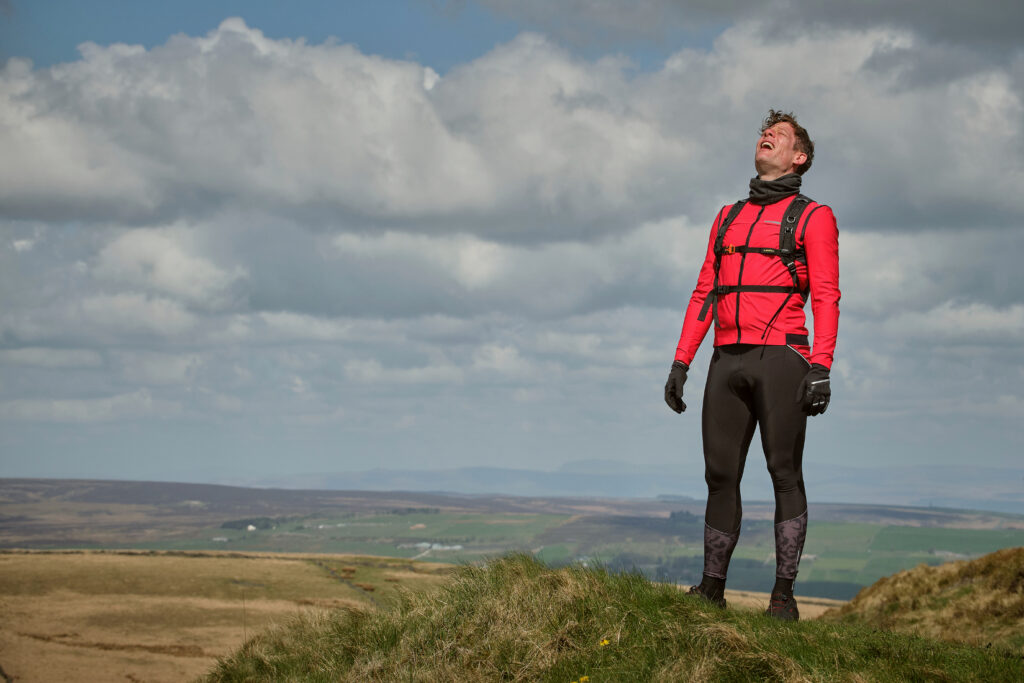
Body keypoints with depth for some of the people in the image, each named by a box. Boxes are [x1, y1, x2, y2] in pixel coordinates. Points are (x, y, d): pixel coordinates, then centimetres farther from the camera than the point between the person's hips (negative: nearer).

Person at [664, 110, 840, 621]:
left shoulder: (812, 217, 7)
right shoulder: (728, 218, 23)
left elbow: (826, 296, -2)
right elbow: (704, 293, 21)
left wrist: (820, 366, -14)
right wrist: (680, 362, 11)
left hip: (781, 357, -5)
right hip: (728, 360, 5)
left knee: (784, 472, -6)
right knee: (720, 474, 2)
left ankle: (783, 595, -3)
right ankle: (711, 589, 8)